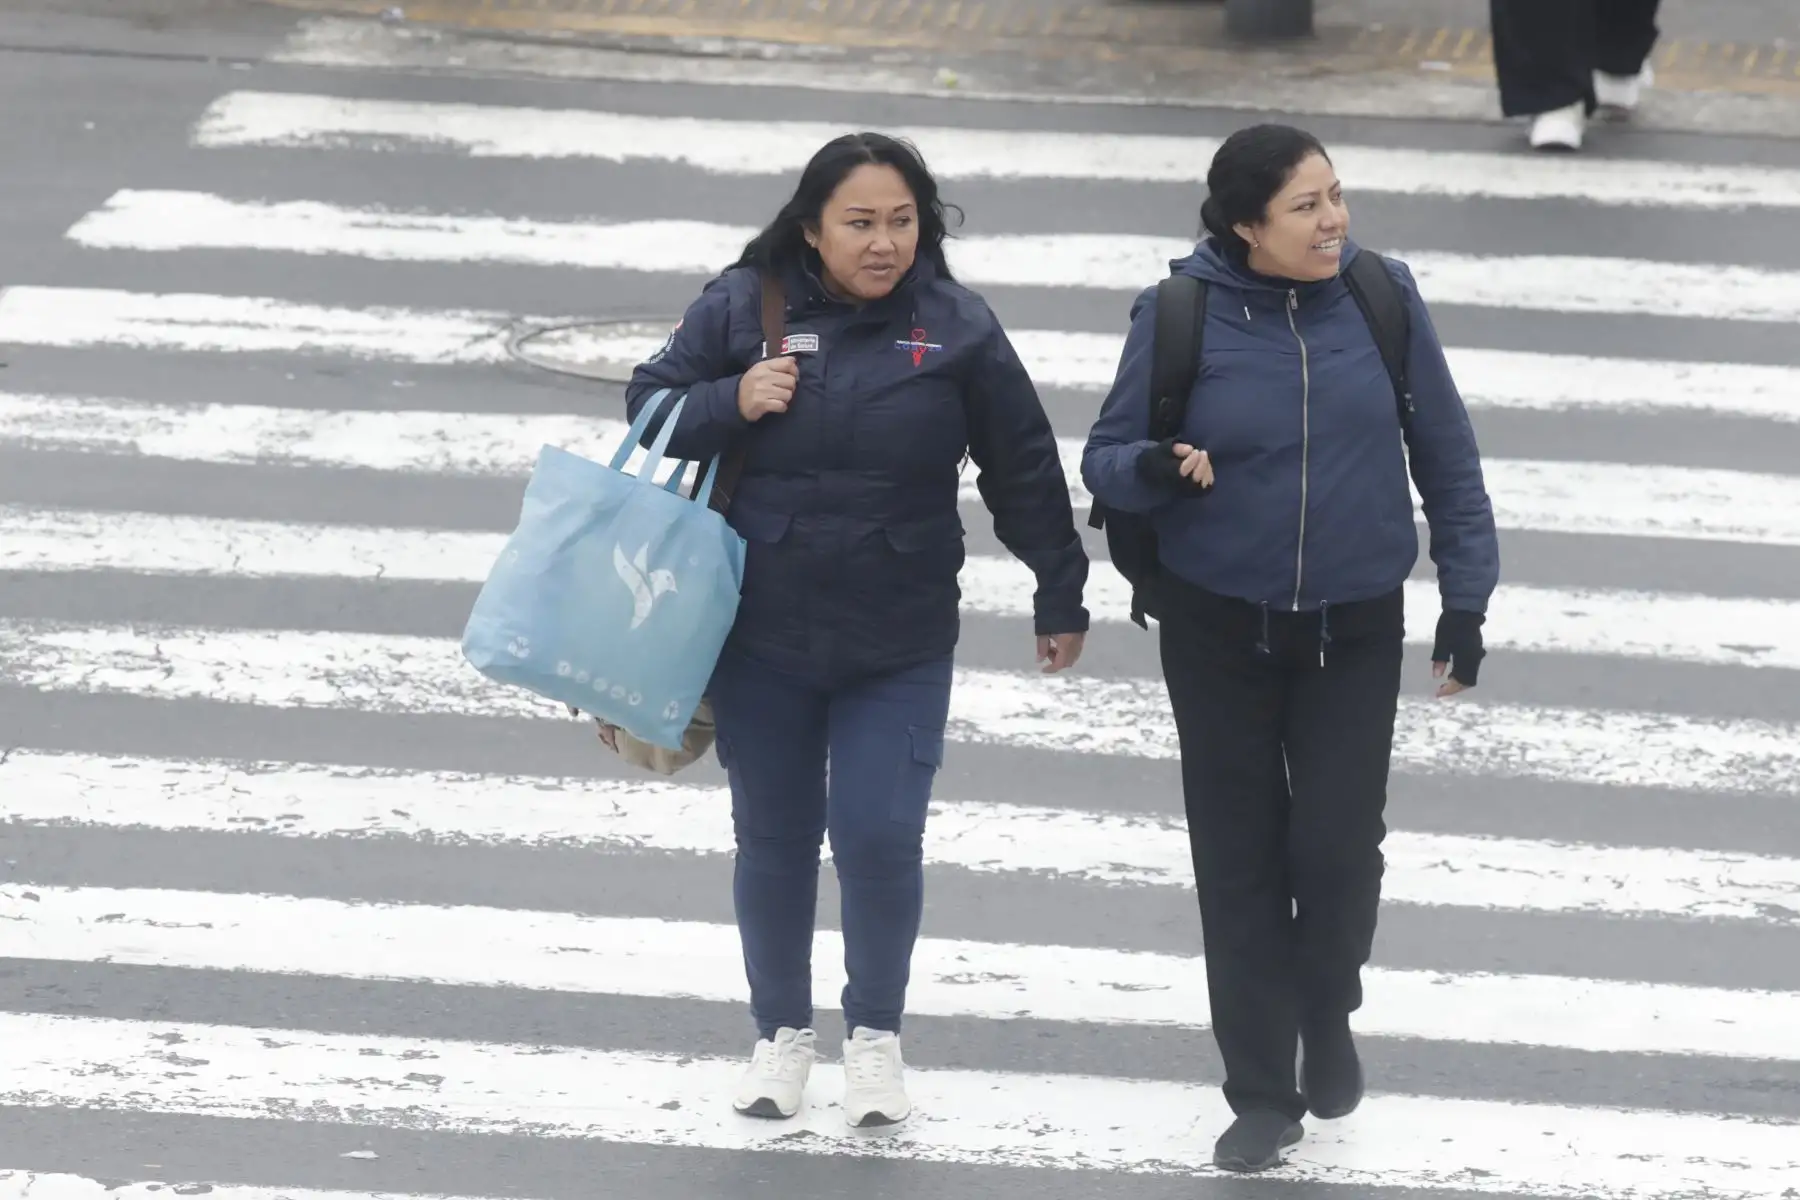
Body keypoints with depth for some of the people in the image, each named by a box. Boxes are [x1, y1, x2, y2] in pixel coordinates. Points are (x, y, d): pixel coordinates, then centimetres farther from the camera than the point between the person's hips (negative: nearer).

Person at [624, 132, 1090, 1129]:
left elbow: (1024, 471, 5)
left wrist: (1059, 598, 10)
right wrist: (730, 404, -16)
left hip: (900, 646, -1)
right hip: (760, 638, 1)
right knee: (774, 840, 10)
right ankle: (781, 1032, 28)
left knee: (879, 837, -8)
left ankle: (874, 1035, 14)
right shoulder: (740, 308, -4)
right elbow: (649, 408, 4)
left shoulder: (956, 328, -4)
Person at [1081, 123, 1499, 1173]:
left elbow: (1446, 455, 2)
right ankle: (1265, 1094, 17)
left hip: (1356, 629, 0)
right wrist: (1154, 469, -27)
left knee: (1338, 844, -6)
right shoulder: (1180, 316, -11)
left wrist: (1466, 599, 2)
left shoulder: (1382, 298, -7)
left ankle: (1328, 1012, 25)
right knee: (1242, 857, 5)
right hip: (1219, 626, 0)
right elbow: (1106, 458, -4)